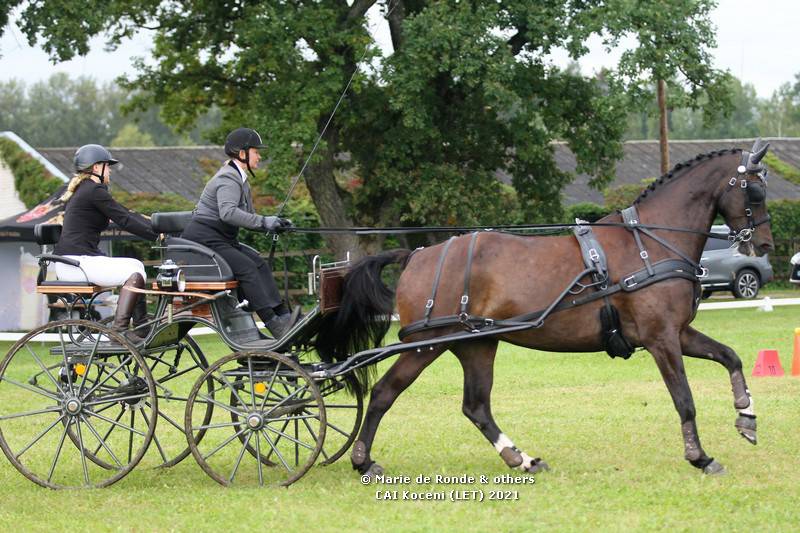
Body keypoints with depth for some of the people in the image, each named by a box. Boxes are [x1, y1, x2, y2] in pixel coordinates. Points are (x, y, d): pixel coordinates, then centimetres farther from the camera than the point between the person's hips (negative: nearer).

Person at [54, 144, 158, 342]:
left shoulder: (81, 190, 22)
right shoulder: (94, 190, -10)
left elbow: (124, 213, 20)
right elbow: (125, 221, -13)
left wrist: (156, 227, 13)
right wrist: (157, 235, -9)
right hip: (77, 263, -11)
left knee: (135, 265, 16)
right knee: (135, 273, -17)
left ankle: (141, 326, 14)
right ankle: (119, 328, -22)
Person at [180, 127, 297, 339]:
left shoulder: (240, 179, 18)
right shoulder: (228, 179, -15)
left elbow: (245, 217, 20)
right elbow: (228, 213, -32)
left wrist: (274, 224, 4)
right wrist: (263, 222, -31)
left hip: (223, 240, 10)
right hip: (203, 239, -10)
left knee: (260, 265, -6)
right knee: (247, 267, -23)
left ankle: (283, 316, -12)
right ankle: (273, 324, -28)